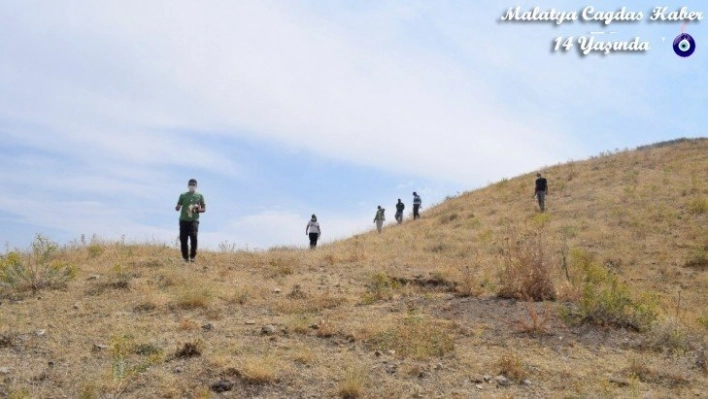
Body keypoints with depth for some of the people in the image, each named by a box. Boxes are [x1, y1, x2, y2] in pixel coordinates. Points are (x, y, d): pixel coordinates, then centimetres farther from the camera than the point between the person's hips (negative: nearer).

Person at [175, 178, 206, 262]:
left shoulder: (199, 196, 10)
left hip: (194, 220, -1)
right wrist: (177, 207, -14)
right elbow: (177, 208, 11)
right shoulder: (183, 195, 11)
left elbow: (204, 209, 11)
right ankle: (185, 257, 9)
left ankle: (192, 256, -9)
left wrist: (197, 209, -10)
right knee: (183, 239, -2)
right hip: (183, 220, 1)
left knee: (193, 236, -18)